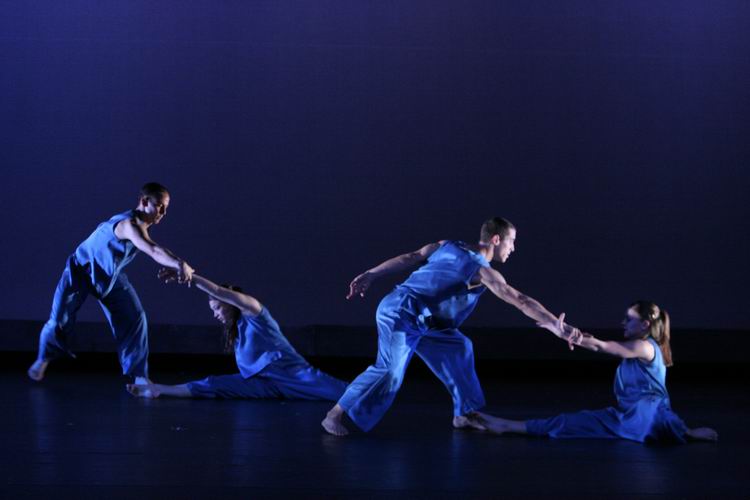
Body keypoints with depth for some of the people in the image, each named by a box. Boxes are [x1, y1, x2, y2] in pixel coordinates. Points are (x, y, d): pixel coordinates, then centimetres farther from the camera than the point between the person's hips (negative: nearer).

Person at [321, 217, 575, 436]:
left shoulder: (448, 246, 10)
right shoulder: (481, 271, -11)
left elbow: (409, 258, 9)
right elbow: (522, 301, -15)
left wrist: (370, 275, 10)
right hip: (401, 314, -10)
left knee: (458, 349, 12)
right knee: (390, 370, -17)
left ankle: (463, 415, 16)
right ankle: (334, 416, -11)